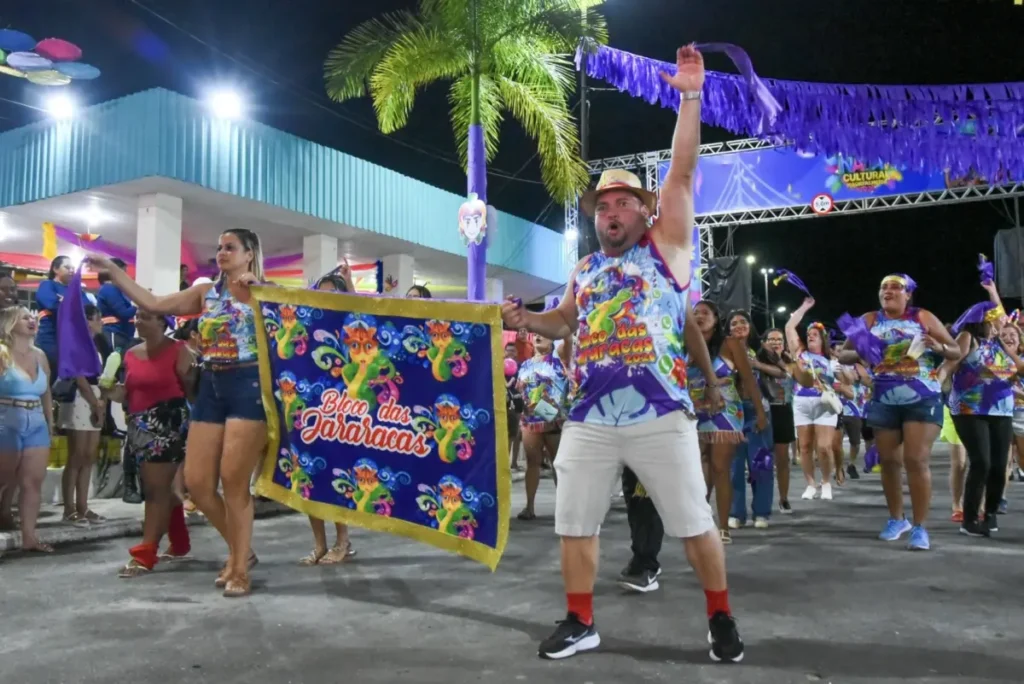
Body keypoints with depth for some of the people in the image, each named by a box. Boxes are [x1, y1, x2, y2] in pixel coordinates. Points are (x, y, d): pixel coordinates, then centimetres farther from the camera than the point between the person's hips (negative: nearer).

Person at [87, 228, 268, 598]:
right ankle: (241, 550, 23)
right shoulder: (205, 292, 15)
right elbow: (153, 303, 14)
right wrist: (112, 270, 12)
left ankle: (240, 568, 8)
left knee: (233, 480, -6)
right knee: (196, 481, 3)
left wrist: (256, 287, -16)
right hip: (211, 387, 6)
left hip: (248, 386, -6)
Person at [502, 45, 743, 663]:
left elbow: (681, 175, -7)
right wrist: (524, 319, 8)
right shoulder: (586, 270, 16)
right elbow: (563, 321, 28)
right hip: (589, 420, 5)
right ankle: (581, 623, 27)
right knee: (574, 523, 10)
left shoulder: (666, 247, 2)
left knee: (695, 524, 6)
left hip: (661, 417, -4)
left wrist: (690, 97, -12)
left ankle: (721, 619, 25)